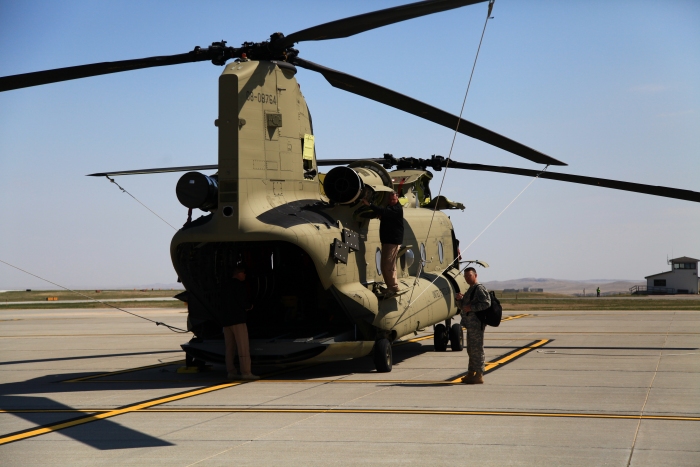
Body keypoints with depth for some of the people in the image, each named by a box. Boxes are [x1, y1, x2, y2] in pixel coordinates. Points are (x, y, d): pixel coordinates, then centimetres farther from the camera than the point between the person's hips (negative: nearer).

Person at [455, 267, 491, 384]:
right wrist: (461, 299, 6)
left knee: (477, 349, -7)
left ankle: (479, 375, -4)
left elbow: (487, 303, -23)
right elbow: (463, 306, 26)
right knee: (471, 350, 15)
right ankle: (471, 374, 23)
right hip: (471, 325, 11)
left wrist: (471, 307, -23)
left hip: (477, 324, -11)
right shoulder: (471, 289, 19)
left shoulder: (480, 288, -12)